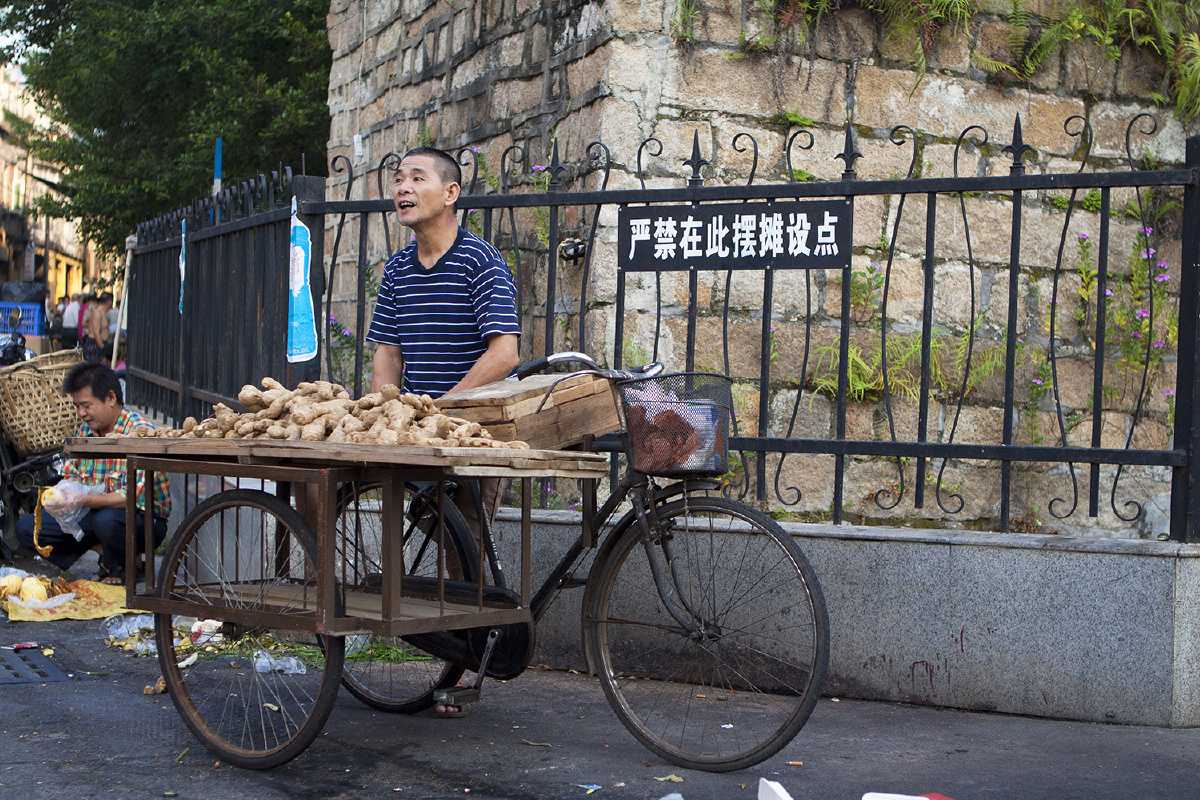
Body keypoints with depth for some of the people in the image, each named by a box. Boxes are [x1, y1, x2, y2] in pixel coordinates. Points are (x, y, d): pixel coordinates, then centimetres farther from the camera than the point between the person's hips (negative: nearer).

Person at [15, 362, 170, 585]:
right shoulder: (86, 428, 4)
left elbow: (135, 496, -28)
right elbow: (72, 474, 15)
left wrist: (83, 500, -36)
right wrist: (64, 493, -9)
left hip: (144, 518, -7)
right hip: (93, 512, 8)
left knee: (107, 520, -40)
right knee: (26, 528, -2)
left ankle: (121, 566, -6)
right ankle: (105, 551, -1)